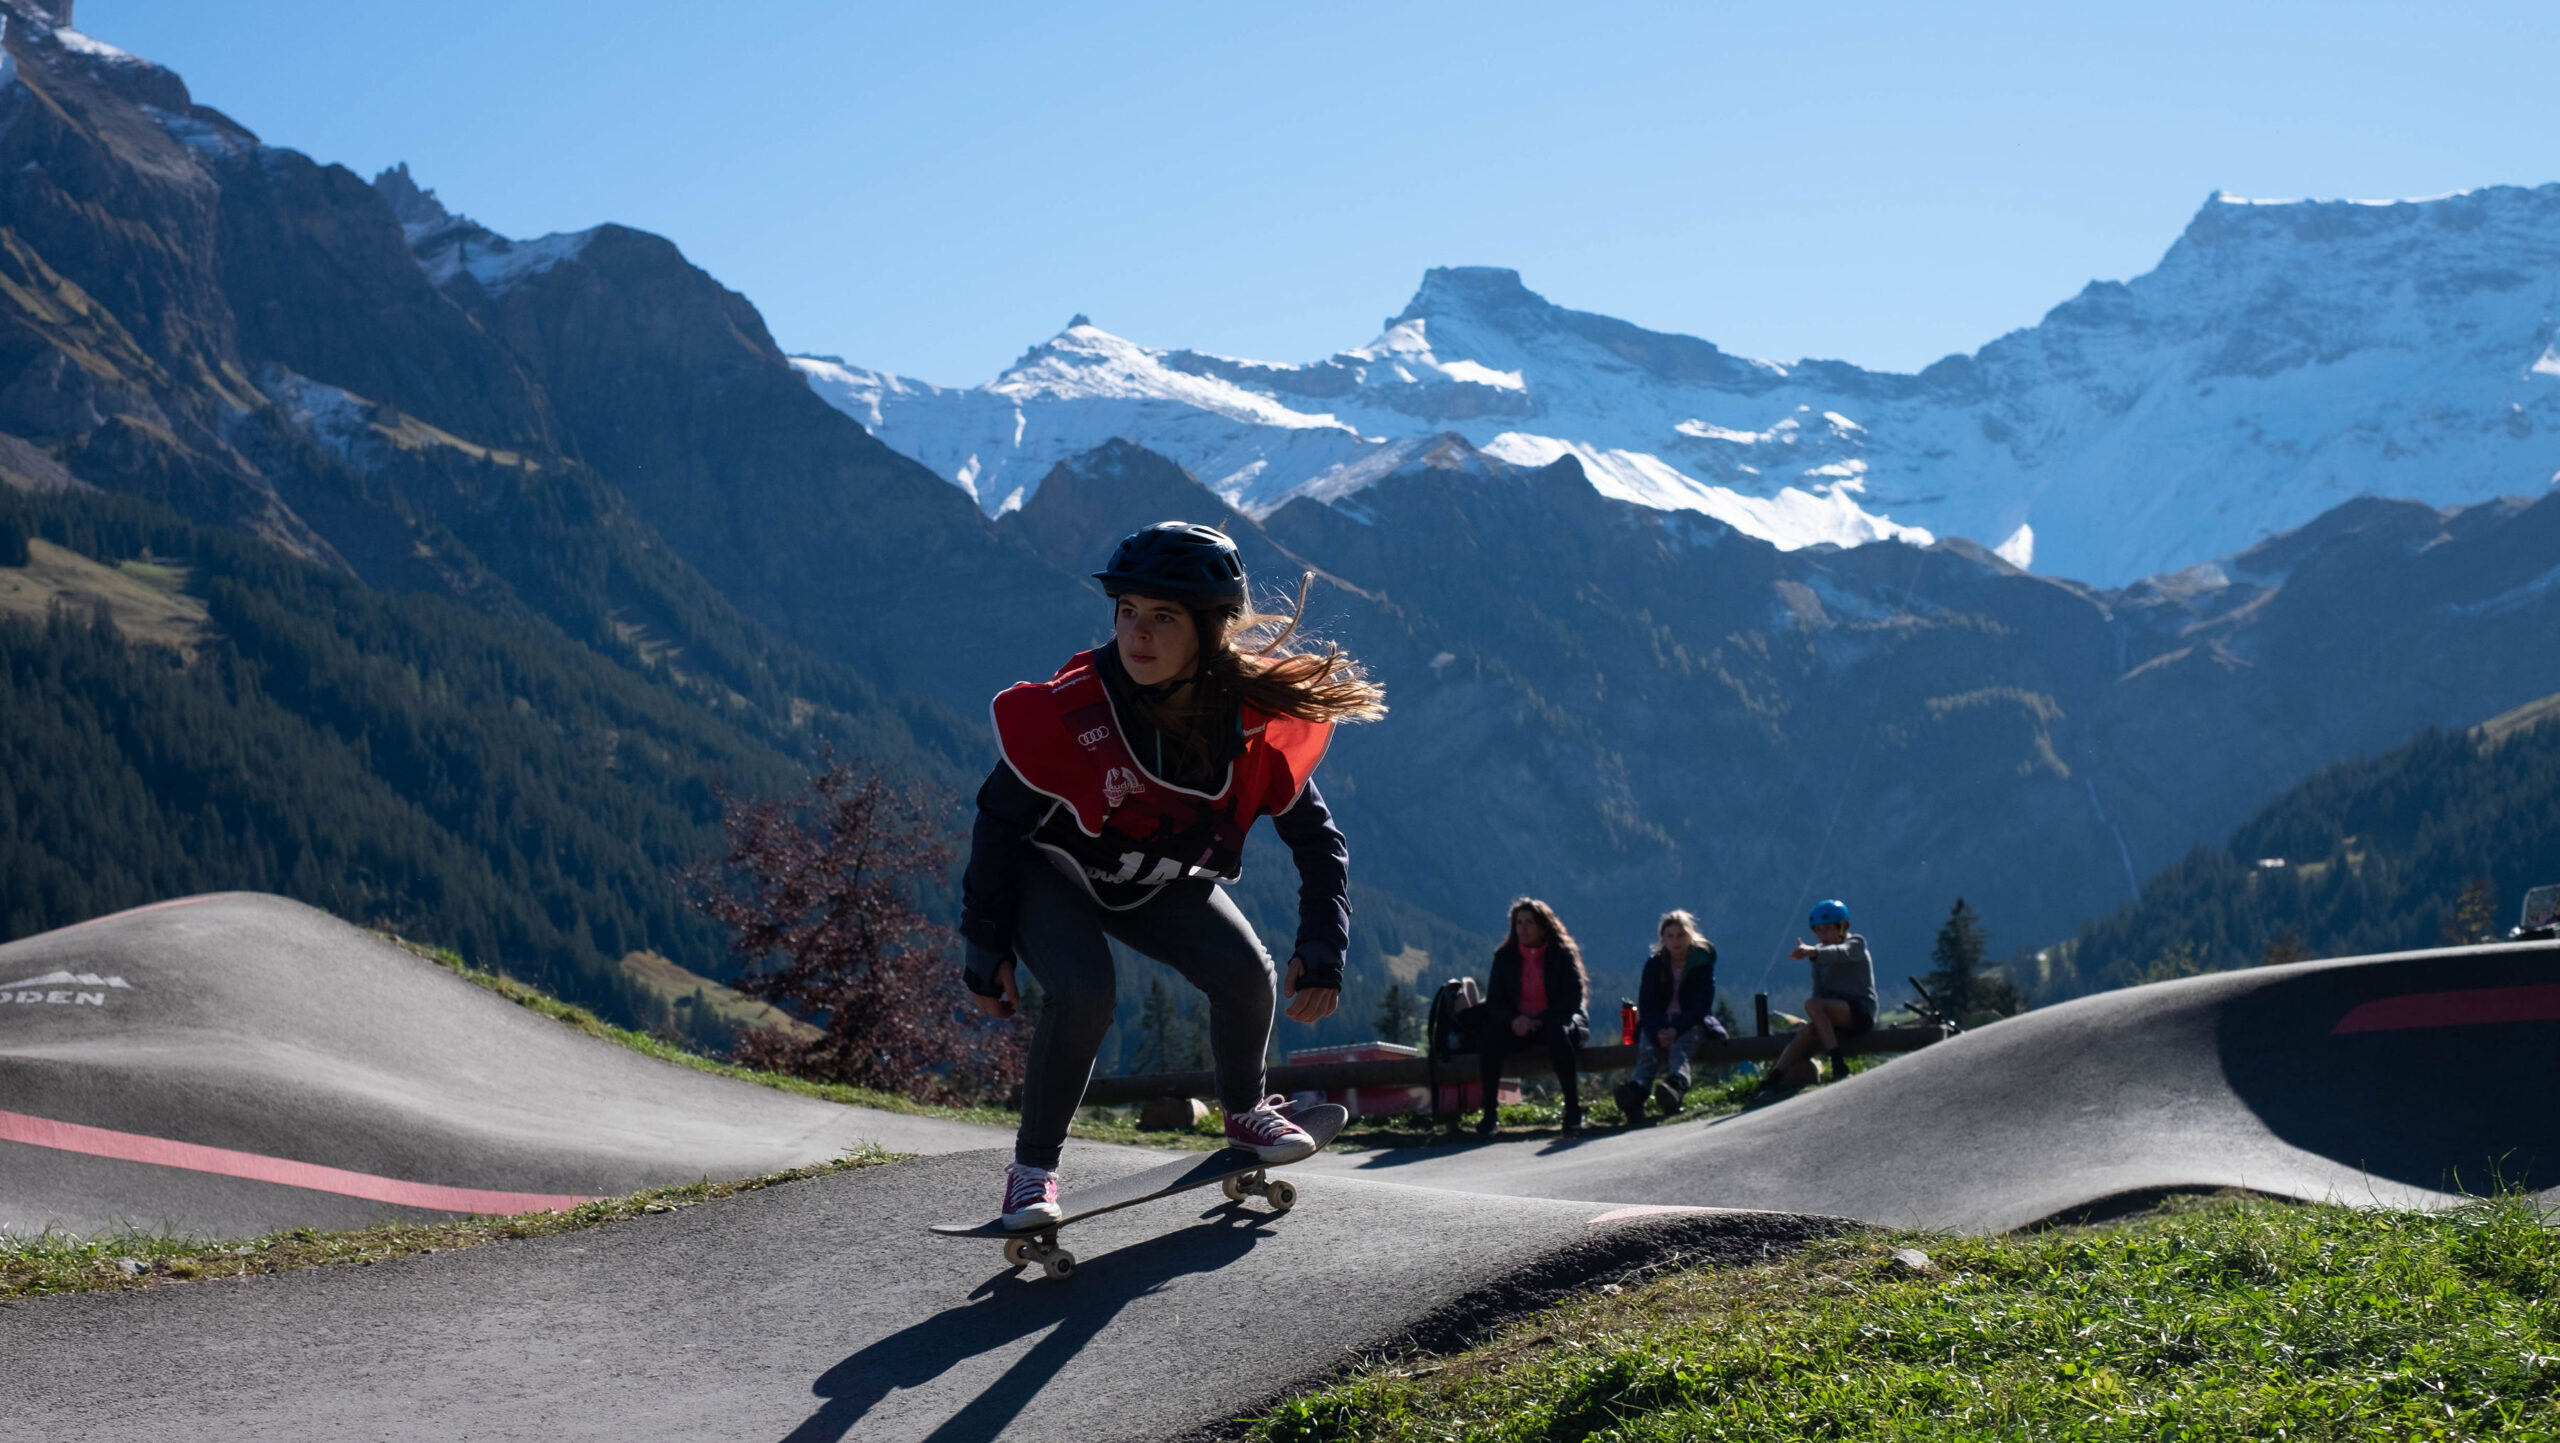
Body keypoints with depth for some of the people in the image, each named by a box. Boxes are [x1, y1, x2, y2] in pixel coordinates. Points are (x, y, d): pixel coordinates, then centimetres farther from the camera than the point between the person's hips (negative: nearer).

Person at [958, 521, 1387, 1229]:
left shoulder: (1257, 720, -24)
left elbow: (1316, 837, -9)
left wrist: (1322, 950, -17)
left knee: (1246, 974, -16)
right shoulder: (1068, 712, -33)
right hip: (1050, 866, -3)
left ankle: (1245, 1111, 16)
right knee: (1084, 991, -29)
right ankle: (1032, 1167, -9)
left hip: (1161, 880, 3)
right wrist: (986, 946, -14)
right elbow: (997, 821, -17)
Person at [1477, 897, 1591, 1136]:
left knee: (1558, 1032, -38)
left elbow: (1573, 998, -9)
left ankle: (1573, 1108, -32)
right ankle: (1489, 1113, -27)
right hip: (1518, 1024, 3)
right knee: (1490, 1034, -29)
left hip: (1554, 1020, -2)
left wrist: (1544, 1021, -23)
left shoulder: (1562, 954, -4)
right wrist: (1513, 1020, -19)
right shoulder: (1505, 956, 4)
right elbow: (1494, 1000, 2)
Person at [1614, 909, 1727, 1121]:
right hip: (1658, 1026, 2)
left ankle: (1676, 1086, -71)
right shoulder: (1654, 964, 7)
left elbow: (1702, 1004, -7)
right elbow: (1647, 1004, 0)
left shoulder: (1702, 962, 1)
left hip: (1691, 1024, -2)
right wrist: (1657, 1032, -21)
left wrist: (1677, 1030, -23)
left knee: (1679, 1048, -38)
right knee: (1648, 1048, -33)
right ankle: (1635, 1093, -64)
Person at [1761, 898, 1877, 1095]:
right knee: (1808, 1031, -26)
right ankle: (1774, 1078, -38)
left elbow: (1841, 953, -27)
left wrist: (1810, 951, -48)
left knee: (1812, 1004, -31)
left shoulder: (1856, 944, -2)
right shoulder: (1819, 955, 16)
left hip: (1860, 1012, -5)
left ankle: (1838, 1064, -35)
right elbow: (1819, 991, 10)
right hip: (1836, 1019, 5)